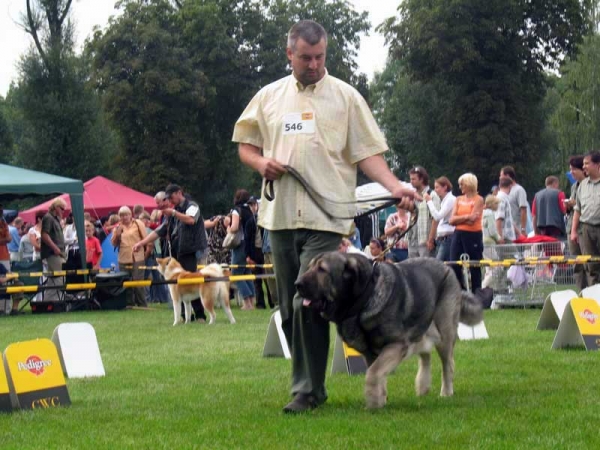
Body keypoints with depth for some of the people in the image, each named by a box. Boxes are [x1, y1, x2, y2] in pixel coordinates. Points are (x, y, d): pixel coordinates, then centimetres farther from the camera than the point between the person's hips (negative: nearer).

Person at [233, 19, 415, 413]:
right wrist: (261, 163, -3)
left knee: (308, 304, -14)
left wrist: (395, 186, -15)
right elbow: (245, 145, 19)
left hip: (326, 216, -4)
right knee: (290, 309, 7)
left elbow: (367, 152, 0)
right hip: (281, 215, 4)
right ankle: (312, 385, 19)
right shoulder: (270, 96, 12)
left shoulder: (345, 97, 3)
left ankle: (308, 390, -7)